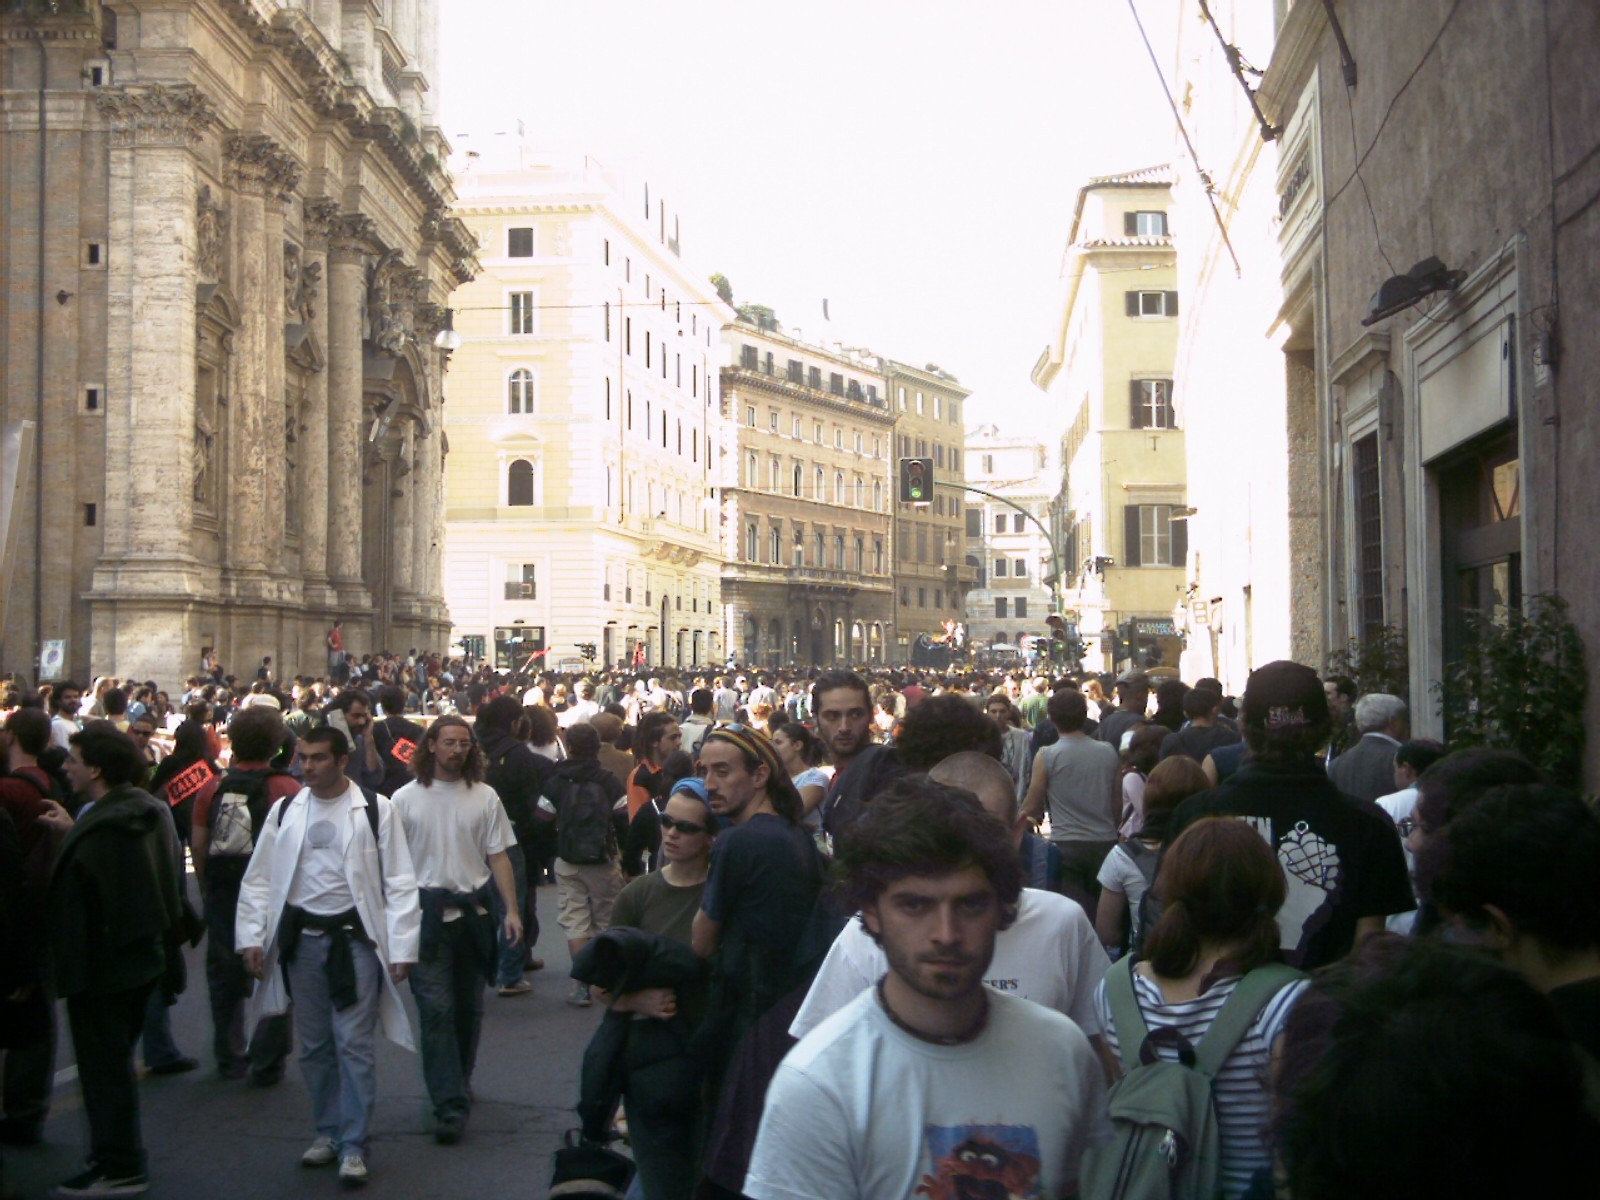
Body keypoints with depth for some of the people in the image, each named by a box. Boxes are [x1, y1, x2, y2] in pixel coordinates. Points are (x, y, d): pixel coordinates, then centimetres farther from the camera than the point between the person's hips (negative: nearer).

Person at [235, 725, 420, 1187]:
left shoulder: (375, 809, -5)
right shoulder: (284, 811, 5)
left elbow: (399, 883, -5)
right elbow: (259, 879, 9)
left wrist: (401, 949, -9)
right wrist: (252, 937, 0)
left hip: (355, 937, -4)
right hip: (301, 938, 4)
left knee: (353, 1044, -4)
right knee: (314, 1045, 11)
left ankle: (355, 1145, 4)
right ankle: (327, 1131, 26)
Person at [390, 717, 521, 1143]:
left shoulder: (484, 797, 4)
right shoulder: (406, 799, 1)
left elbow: (498, 857, 5)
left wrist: (511, 909, -2)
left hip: (474, 910, 2)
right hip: (426, 912, -2)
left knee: (468, 1006, 13)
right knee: (436, 1008, -8)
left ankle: (459, 1080, 32)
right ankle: (450, 1104, -9)